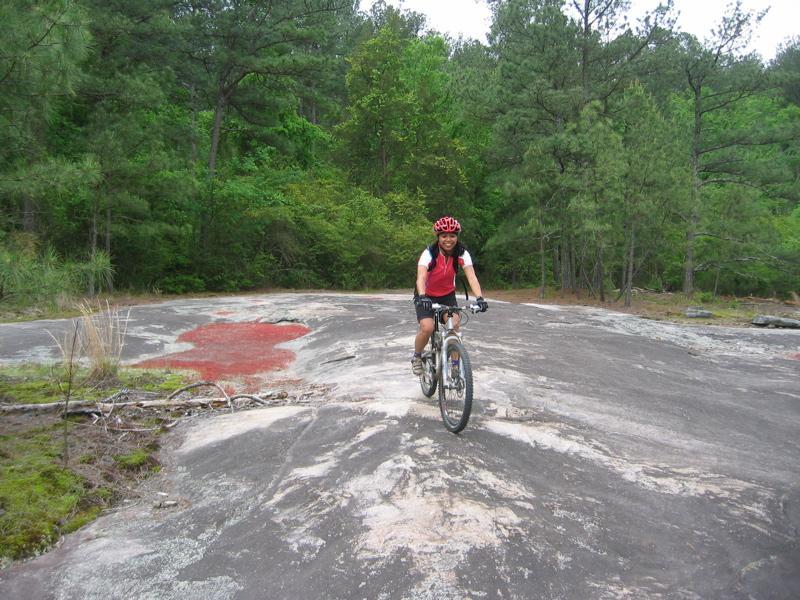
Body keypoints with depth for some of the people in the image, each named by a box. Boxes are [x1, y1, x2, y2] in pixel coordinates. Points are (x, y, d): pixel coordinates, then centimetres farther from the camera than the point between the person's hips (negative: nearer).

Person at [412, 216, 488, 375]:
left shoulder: (462, 254, -18)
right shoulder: (429, 253, -25)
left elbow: (471, 276, -29)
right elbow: (421, 277, -40)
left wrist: (479, 298, -46)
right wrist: (422, 297, -59)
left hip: (448, 295, 3)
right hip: (427, 296, -2)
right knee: (427, 328, -23)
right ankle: (417, 357, 6)